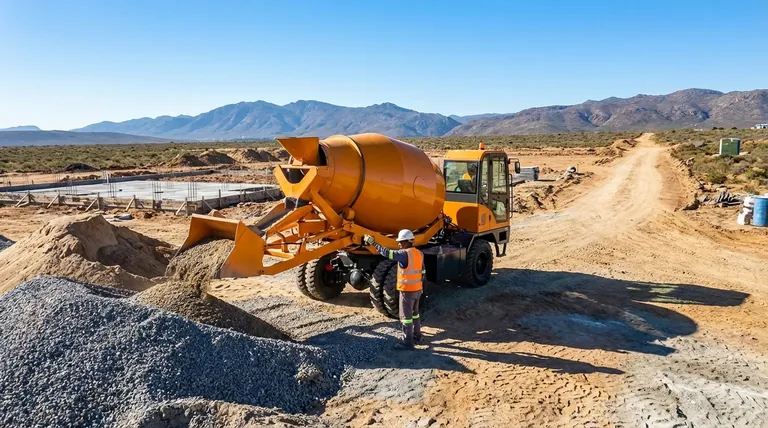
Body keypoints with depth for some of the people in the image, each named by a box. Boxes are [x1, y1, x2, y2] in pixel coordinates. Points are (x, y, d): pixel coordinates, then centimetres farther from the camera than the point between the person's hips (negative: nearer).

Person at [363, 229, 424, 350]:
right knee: (415, 312, 22)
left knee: (406, 315, -2)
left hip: (407, 290, -9)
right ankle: (417, 335, 33)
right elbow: (422, 271, 13)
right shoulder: (419, 253, 7)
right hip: (417, 289, 9)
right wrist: (422, 286, 22)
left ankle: (408, 342, 1)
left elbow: (387, 253, -24)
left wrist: (373, 243, -18)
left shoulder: (405, 254, -19)